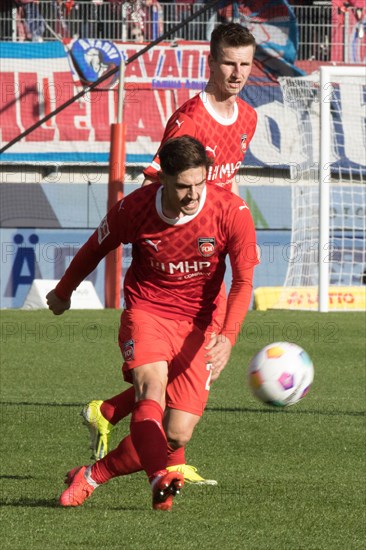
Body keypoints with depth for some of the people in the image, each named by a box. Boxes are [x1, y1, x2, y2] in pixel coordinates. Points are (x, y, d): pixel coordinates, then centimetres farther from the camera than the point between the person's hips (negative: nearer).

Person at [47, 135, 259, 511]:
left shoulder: (232, 212, -15)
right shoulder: (135, 208, -13)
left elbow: (243, 283, -11)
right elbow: (94, 249, 7)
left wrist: (227, 337, -29)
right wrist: (63, 293, 24)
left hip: (198, 325, 1)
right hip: (146, 311, -1)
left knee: (178, 435, -9)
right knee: (152, 386, -33)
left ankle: (91, 476, 10)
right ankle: (161, 479, -54)